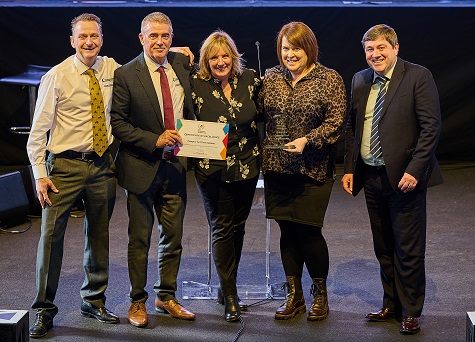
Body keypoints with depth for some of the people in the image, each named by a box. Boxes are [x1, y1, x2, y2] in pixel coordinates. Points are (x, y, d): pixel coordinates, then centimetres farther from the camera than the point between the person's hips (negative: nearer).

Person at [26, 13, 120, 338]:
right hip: (66, 165, -4)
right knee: (51, 235, -7)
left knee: (99, 235, 13)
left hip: (102, 164, 4)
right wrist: (40, 174, -12)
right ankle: (45, 309, 5)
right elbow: (39, 129, -6)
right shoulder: (57, 76, -7)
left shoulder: (111, 69, 4)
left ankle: (94, 300, 30)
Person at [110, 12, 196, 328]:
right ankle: (138, 301, 20)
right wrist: (154, 140, -19)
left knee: (173, 237, 12)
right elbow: (117, 123, -10)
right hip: (142, 167, -4)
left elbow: (189, 110, 20)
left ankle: (166, 296, 27)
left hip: (175, 165, 4)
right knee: (140, 239, 6)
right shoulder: (126, 75, -9)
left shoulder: (183, 65, 4)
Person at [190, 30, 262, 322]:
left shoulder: (250, 79, 0)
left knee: (237, 226, 12)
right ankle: (230, 297, 8)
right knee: (222, 228, 1)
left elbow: (262, 114, 12)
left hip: (247, 166, 3)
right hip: (213, 169, -3)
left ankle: (227, 288, 27)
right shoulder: (196, 86, -8)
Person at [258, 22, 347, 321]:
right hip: (276, 166, 4)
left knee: (308, 230, -4)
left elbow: (336, 121, -10)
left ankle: (320, 294, 16)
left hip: (313, 169, -4)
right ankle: (294, 294, 21)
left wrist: (307, 141, -20)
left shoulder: (329, 80, -4)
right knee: (287, 230, 8)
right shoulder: (271, 78, 9)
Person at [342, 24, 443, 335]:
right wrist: (349, 168, 8)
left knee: (408, 250, 2)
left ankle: (411, 312, 15)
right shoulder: (360, 80, 10)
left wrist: (414, 170, -19)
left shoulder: (418, 76, -9)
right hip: (372, 177, 6)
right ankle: (391, 305, 28)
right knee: (384, 248, 15)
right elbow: (352, 126, 15)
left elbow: (431, 126, -13)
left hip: (405, 177, -6)